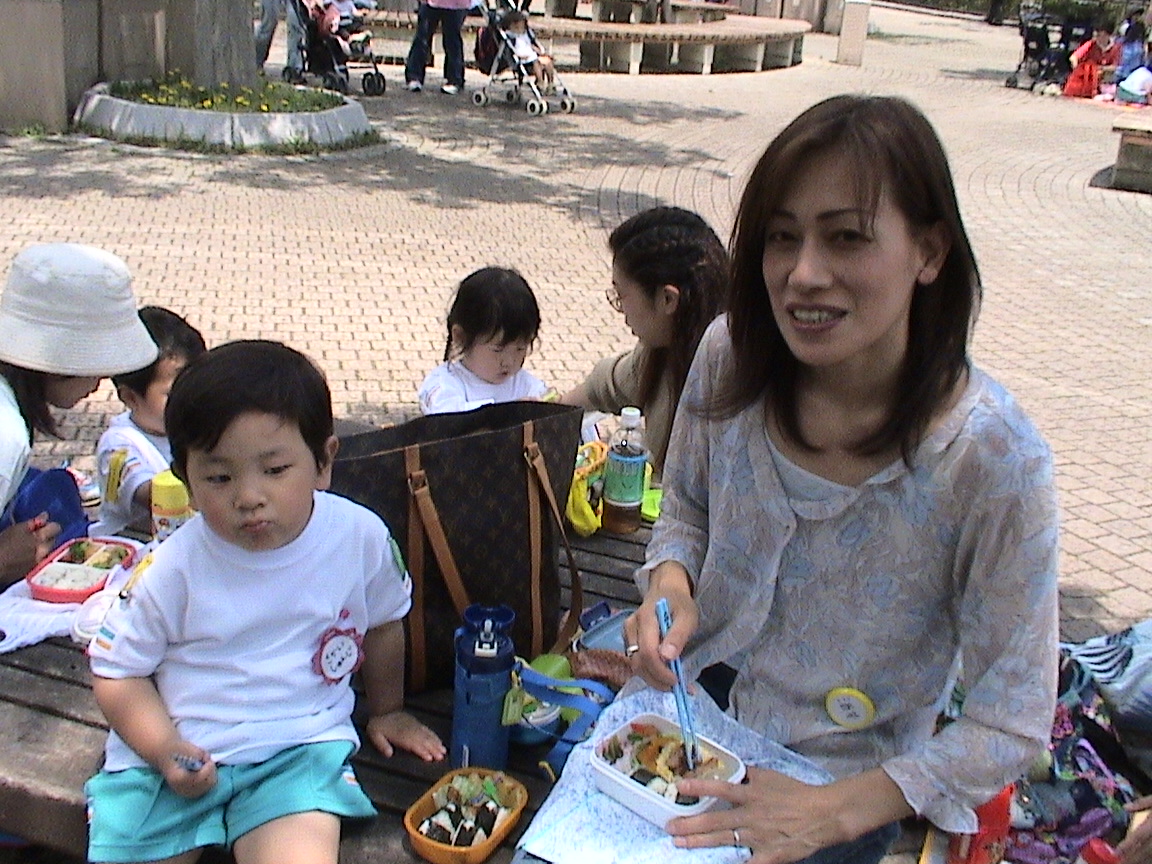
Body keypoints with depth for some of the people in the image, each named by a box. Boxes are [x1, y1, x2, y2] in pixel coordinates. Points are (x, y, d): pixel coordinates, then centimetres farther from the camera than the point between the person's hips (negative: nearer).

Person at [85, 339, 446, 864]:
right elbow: (117, 673, -1)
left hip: (301, 746, -1)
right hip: (169, 754, 1)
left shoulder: (361, 537, -10)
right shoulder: (172, 569, -13)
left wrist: (386, 711, 24)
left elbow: (383, 624, 10)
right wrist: (166, 751, -16)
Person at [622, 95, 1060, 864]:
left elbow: (1012, 724, -16)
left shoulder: (996, 461, -26)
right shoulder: (729, 355, -15)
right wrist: (670, 586, -16)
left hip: (841, 797, -3)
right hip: (692, 709, 4)